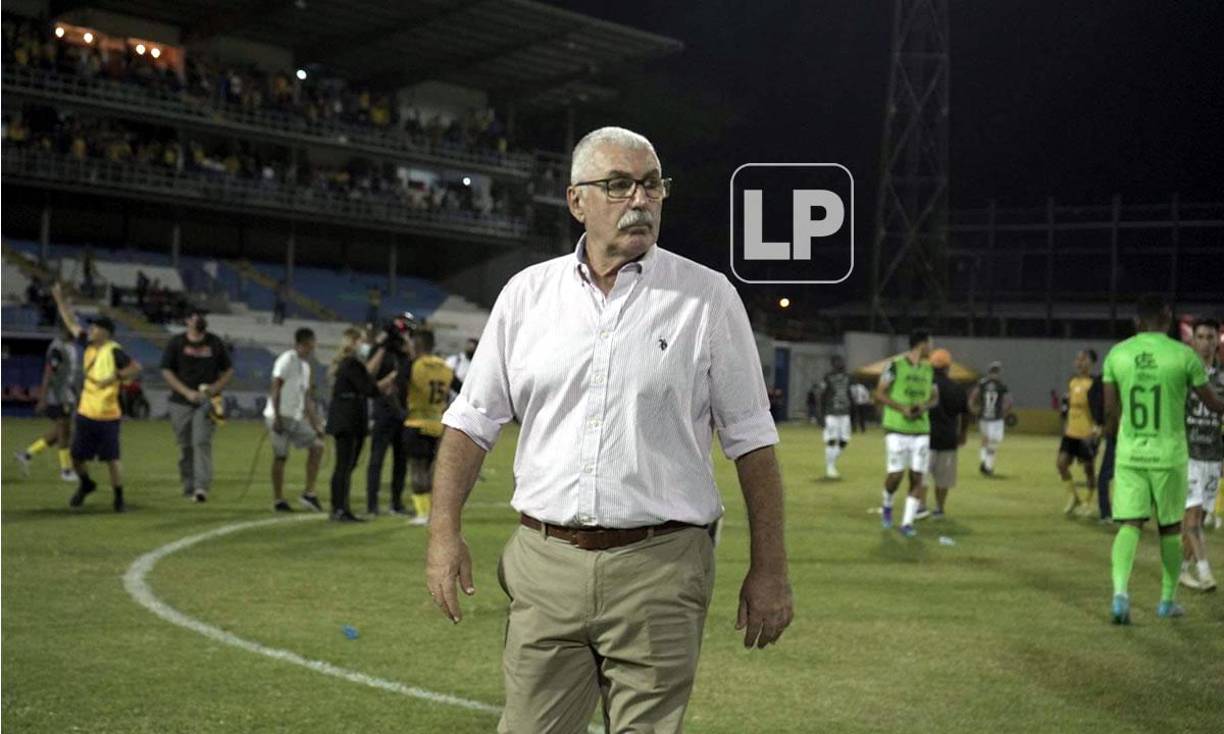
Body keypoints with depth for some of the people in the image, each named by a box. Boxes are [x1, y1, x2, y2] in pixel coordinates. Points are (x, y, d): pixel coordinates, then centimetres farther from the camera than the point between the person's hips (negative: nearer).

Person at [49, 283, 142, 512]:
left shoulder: (114, 351, -13)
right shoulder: (89, 345, 7)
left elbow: (136, 367, -20)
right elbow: (71, 323, 16)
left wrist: (114, 377, -26)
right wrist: (60, 299, 17)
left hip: (108, 415, -6)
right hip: (85, 413, 6)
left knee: (112, 458, -4)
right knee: (77, 456, 11)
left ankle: (119, 499, 7)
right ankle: (85, 484, 38)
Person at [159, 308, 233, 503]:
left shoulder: (215, 343, 9)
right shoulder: (176, 342, 4)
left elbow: (228, 371, 13)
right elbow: (166, 371, 2)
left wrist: (215, 388, -6)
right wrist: (187, 392, -10)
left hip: (206, 401, 0)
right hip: (181, 403, 1)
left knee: (202, 442, -14)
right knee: (185, 447, 4)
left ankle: (201, 487, -21)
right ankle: (188, 487, 14)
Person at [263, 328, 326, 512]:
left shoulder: (305, 365, 17)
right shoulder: (287, 360, -9)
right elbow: (276, 389, -15)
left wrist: (315, 424, 17)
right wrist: (276, 417, -21)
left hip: (297, 417, 8)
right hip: (281, 416, -8)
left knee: (316, 446, 2)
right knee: (280, 456, -5)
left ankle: (309, 493, 2)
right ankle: (278, 500, 1)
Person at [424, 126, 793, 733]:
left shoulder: (708, 297, 2)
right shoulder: (526, 293, 8)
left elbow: (751, 440, 2)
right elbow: (472, 420, 11)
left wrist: (769, 570, -2)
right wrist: (445, 531, -1)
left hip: (660, 570, -2)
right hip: (544, 564, 2)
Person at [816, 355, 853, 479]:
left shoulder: (846, 378, 11)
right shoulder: (827, 379, -6)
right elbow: (822, 398, -6)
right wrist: (822, 416, -10)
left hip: (844, 415, 6)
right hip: (831, 414, -6)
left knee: (843, 442, 4)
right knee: (831, 441, -6)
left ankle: (831, 463, 22)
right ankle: (830, 468, 4)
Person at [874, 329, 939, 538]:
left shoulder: (928, 370, 12)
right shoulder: (896, 366, -5)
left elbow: (935, 397, 20)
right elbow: (879, 394, -6)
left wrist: (924, 406, -2)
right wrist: (902, 408, -17)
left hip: (921, 432, 5)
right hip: (896, 429, -5)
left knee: (917, 477, -2)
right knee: (896, 474, -8)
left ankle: (907, 522, 2)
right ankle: (887, 506, 23)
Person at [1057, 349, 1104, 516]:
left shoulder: (1095, 383, -12)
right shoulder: (1072, 382, 10)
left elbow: (1098, 406, -19)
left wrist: (1097, 426, -29)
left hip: (1087, 433, -6)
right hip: (1071, 433, 6)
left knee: (1088, 468, 5)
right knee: (1061, 463, -3)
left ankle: (1088, 501, 22)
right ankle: (1073, 496, 15)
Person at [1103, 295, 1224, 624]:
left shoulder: (1117, 354, 0)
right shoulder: (1183, 355, -8)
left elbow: (1110, 411, 5)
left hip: (1130, 454, 2)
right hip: (1169, 455, -2)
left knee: (1129, 525, 1)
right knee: (1170, 527, 14)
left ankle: (1121, 591, -21)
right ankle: (1167, 600, 24)